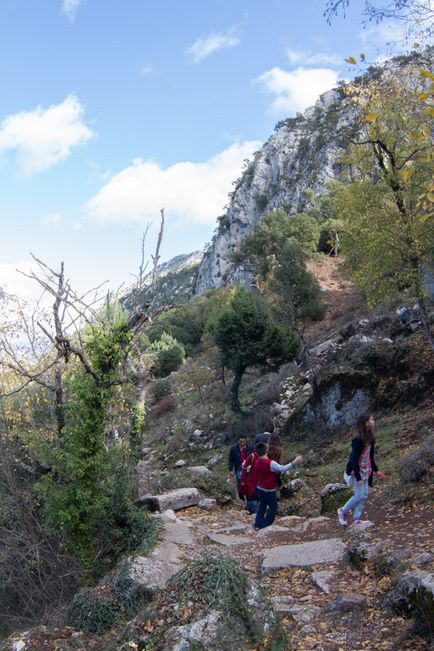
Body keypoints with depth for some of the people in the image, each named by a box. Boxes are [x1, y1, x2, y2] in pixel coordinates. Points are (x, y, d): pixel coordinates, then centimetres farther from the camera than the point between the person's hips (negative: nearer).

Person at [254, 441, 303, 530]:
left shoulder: (257, 462, -3)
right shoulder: (270, 463, -26)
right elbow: (283, 469, -30)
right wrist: (294, 462, -28)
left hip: (260, 488, 7)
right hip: (269, 490, -7)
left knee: (262, 505, 21)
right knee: (273, 508, 9)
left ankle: (258, 524, 23)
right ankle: (265, 526, 12)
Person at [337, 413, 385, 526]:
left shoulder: (370, 438, 3)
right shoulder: (359, 440, -22)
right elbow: (354, 459, -21)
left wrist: (376, 470, 9)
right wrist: (358, 477, -21)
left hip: (366, 471, 8)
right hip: (357, 471, -8)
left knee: (364, 495, 7)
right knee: (359, 495, -5)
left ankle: (357, 518, 15)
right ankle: (343, 512, 15)